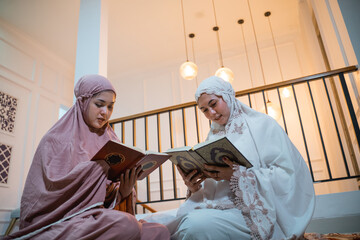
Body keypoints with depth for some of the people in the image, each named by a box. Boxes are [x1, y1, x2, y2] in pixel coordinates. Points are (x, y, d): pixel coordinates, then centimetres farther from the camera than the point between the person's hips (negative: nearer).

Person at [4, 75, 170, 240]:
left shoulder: (110, 141, 15)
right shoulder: (56, 139, 3)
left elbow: (112, 199, 12)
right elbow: (52, 184, -13)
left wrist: (124, 192, -13)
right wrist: (101, 166, -24)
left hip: (99, 218, 5)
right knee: (126, 226, -35)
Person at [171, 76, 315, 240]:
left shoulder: (262, 124, 4)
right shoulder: (213, 136, 20)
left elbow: (288, 173, -8)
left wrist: (238, 175, -19)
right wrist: (194, 188, -7)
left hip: (253, 211, -4)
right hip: (216, 206, 4)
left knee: (196, 224, -32)